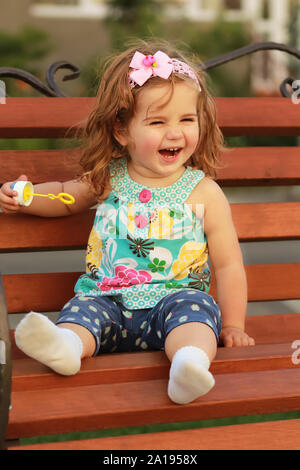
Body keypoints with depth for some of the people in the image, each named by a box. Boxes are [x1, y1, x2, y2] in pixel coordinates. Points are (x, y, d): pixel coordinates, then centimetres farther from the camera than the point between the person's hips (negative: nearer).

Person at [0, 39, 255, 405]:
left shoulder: (203, 192, 2)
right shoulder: (108, 181, 9)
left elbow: (229, 265, 6)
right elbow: (64, 196, 31)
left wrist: (233, 326, 1)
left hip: (177, 297, -2)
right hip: (108, 300, 3)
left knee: (192, 307, -33)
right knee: (84, 308, -27)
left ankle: (191, 360, -60)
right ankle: (65, 345, -55)